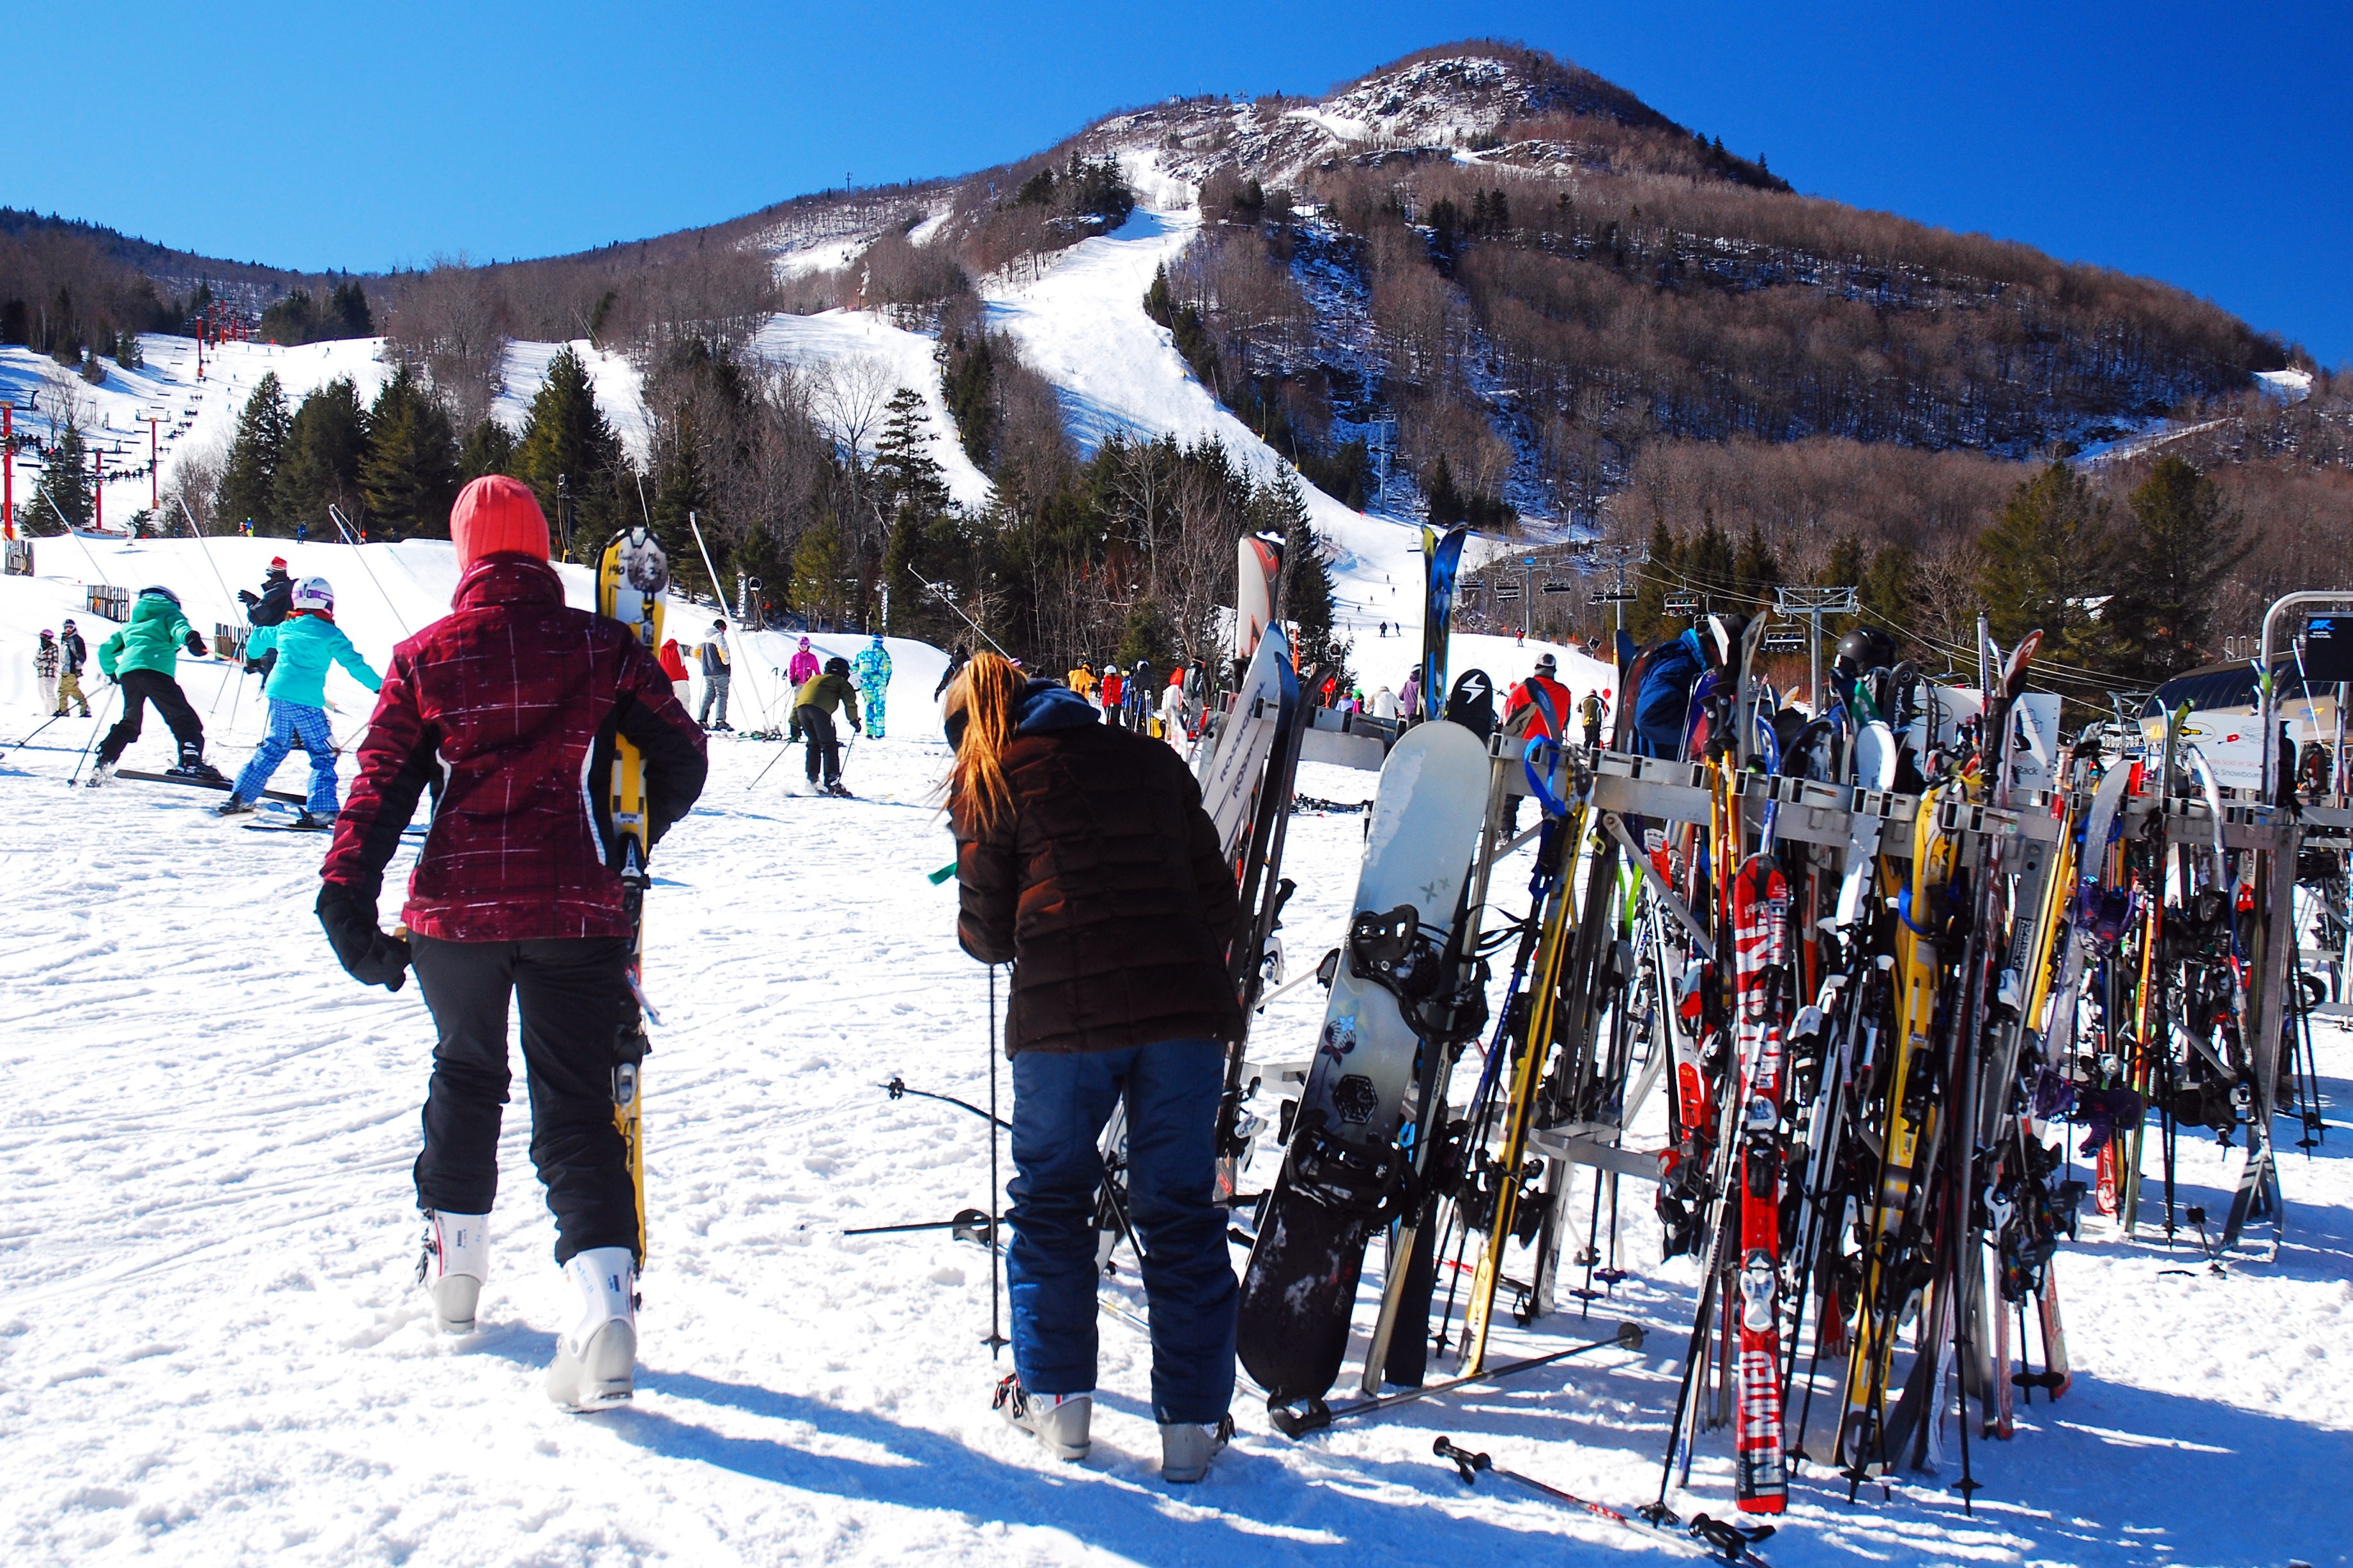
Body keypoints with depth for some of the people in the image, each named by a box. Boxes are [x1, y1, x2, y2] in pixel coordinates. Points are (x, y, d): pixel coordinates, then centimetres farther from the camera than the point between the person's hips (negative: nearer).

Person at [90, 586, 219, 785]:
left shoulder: (131, 625, 39)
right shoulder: (169, 614, 23)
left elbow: (105, 650, 39)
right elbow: (179, 627, -3)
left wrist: (110, 672, 55)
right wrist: (190, 638, -24)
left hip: (127, 671, 6)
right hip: (156, 669, -6)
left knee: (130, 722, 23)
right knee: (183, 716, -13)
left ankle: (103, 764, 21)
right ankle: (191, 760, -34)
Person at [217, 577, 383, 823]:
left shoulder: (285, 628, 14)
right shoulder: (330, 634, -4)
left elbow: (258, 640, 32)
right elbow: (353, 663, -8)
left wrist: (253, 657, 53)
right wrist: (379, 686, -1)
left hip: (277, 694, 6)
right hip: (305, 700, -6)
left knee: (273, 747, 21)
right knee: (324, 755, 1)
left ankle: (240, 798, 23)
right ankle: (320, 810, -8)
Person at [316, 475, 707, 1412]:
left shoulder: (425, 657, 2)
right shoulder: (601, 647, 0)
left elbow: (381, 786, -1)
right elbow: (681, 760, 2)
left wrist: (348, 902, 0)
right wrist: (624, 843, 17)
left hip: (455, 908, 1)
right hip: (578, 912, -1)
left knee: (465, 1074, 25)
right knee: (575, 1106, 2)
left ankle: (454, 1263, 37)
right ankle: (604, 1304, -15)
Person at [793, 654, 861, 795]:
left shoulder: (813, 679, 39)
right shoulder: (840, 681, 22)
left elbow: (798, 699, 34)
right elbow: (849, 700, 5)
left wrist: (795, 724, 33)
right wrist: (853, 720, 10)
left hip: (801, 709, 6)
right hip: (820, 709, -6)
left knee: (814, 744, 18)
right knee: (830, 745, -1)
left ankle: (812, 780, 12)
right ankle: (832, 782, -9)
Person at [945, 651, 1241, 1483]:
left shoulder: (990, 781, 10)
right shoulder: (1150, 759, 20)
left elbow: (989, 934, 8)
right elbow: (1215, 892, 17)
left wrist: (977, 928, 30)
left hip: (1064, 1014, -3)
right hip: (1185, 1008, 3)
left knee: (1050, 1198, 16)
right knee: (1181, 1210, 9)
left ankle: (1056, 1398, 22)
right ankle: (1193, 1421, 13)